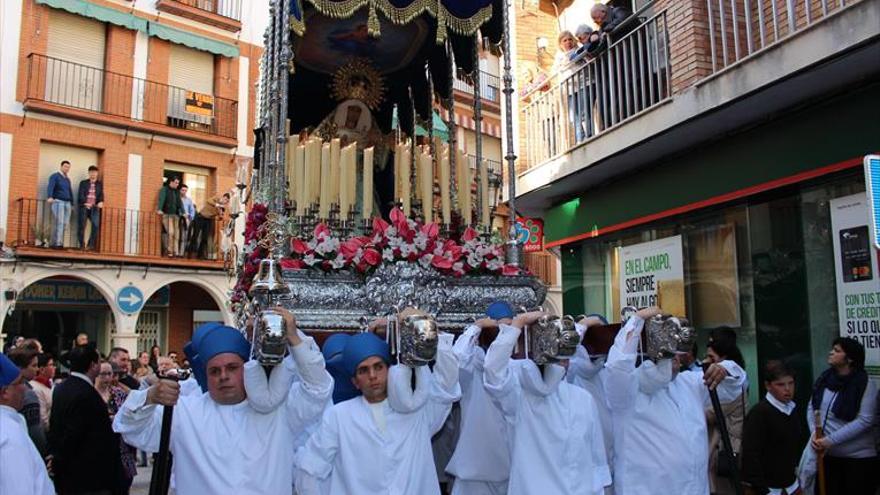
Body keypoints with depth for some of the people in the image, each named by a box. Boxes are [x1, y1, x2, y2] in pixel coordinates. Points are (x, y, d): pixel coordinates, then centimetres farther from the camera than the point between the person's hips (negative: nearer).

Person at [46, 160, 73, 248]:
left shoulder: (68, 179, 20)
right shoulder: (54, 176, -1)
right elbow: (50, 187, -18)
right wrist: (49, 197, -36)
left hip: (67, 203, 7)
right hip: (57, 202, -6)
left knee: (64, 224, -1)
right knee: (58, 223, -16)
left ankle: (53, 243, 4)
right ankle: (57, 243, -18)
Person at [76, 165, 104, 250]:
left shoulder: (100, 184, 17)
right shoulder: (83, 183, 13)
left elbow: (101, 194, 5)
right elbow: (81, 194, 0)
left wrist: (101, 202, -17)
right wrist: (85, 202, -19)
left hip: (94, 207, 1)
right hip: (84, 207, 0)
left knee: (96, 225, -15)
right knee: (82, 225, -3)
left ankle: (91, 245, -9)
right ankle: (81, 245, 7)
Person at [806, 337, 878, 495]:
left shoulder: (866, 384, -12)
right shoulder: (824, 378, 2)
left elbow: (864, 420, -19)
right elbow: (811, 408, 7)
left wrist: (830, 440, -22)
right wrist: (814, 433, -11)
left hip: (858, 457, -4)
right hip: (827, 454, 4)